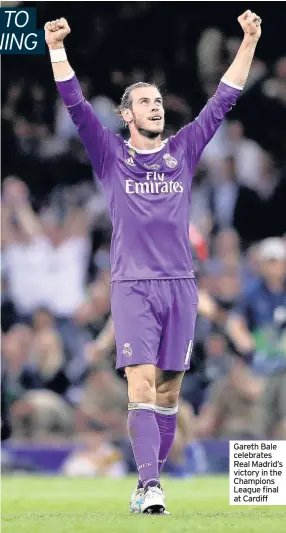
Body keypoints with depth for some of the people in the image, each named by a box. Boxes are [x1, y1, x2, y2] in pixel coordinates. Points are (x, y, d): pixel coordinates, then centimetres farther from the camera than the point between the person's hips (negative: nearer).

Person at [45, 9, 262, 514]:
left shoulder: (183, 150, 11)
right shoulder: (111, 154, 5)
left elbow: (222, 101, 11)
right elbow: (76, 104, -4)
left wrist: (248, 43, 5)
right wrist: (57, 48, -16)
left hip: (180, 285, 3)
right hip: (132, 285, -3)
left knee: (168, 390, 4)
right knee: (141, 385, -14)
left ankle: (151, 483, 12)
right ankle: (149, 485, -21)